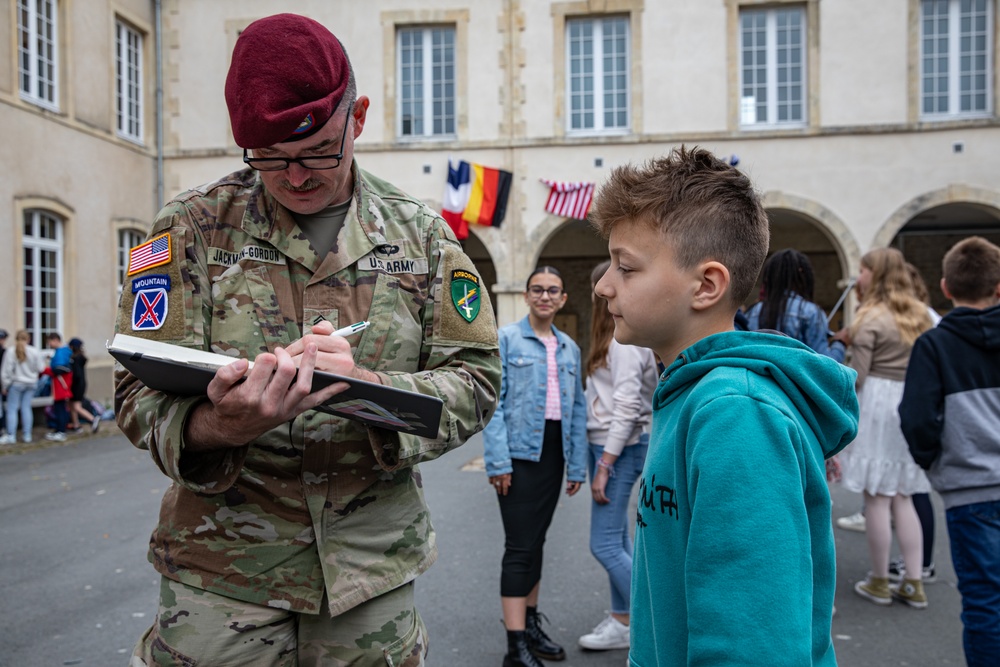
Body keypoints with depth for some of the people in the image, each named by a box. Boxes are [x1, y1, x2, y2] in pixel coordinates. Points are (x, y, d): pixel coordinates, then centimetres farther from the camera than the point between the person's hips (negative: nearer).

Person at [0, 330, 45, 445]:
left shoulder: (11, 352, -12)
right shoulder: (35, 352, -6)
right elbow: (40, 368, -2)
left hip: (16, 383, -3)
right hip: (31, 383, 3)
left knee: (12, 409, 4)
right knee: (26, 408, 9)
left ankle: (11, 436, 3)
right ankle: (27, 435, 11)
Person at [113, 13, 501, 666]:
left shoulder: (421, 233, 1)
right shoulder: (193, 225, -3)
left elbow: (475, 379, -3)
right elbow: (141, 392, -6)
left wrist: (367, 387, -22)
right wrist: (218, 427, -29)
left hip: (374, 566, 2)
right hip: (224, 567, -1)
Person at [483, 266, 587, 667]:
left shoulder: (569, 348, 12)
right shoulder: (505, 339, -4)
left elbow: (577, 408, 13)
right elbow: (493, 402, -9)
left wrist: (577, 466, 8)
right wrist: (497, 460, -15)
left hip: (553, 454, 6)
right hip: (519, 454, -5)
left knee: (536, 542, 16)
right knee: (519, 547, -4)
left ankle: (530, 624, 30)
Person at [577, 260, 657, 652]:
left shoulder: (625, 340, -15)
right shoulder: (615, 336, 14)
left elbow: (626, 406, -20)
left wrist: (604, 465, -20)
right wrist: (600, 458, 10)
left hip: (619, 446, -10)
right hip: (606, 443, 10)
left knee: (605, 544, -6)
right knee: (618, 540, 14)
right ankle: (622, 623, 24)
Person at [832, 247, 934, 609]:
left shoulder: (871, 318, -10)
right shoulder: (920, 314, 12)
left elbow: (856, 375, -14)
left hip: (876, 405, -7)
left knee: (877, 497, 2)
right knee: (903, 497, 13)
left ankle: (879, 582, 11)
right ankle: (914, 583, 15)